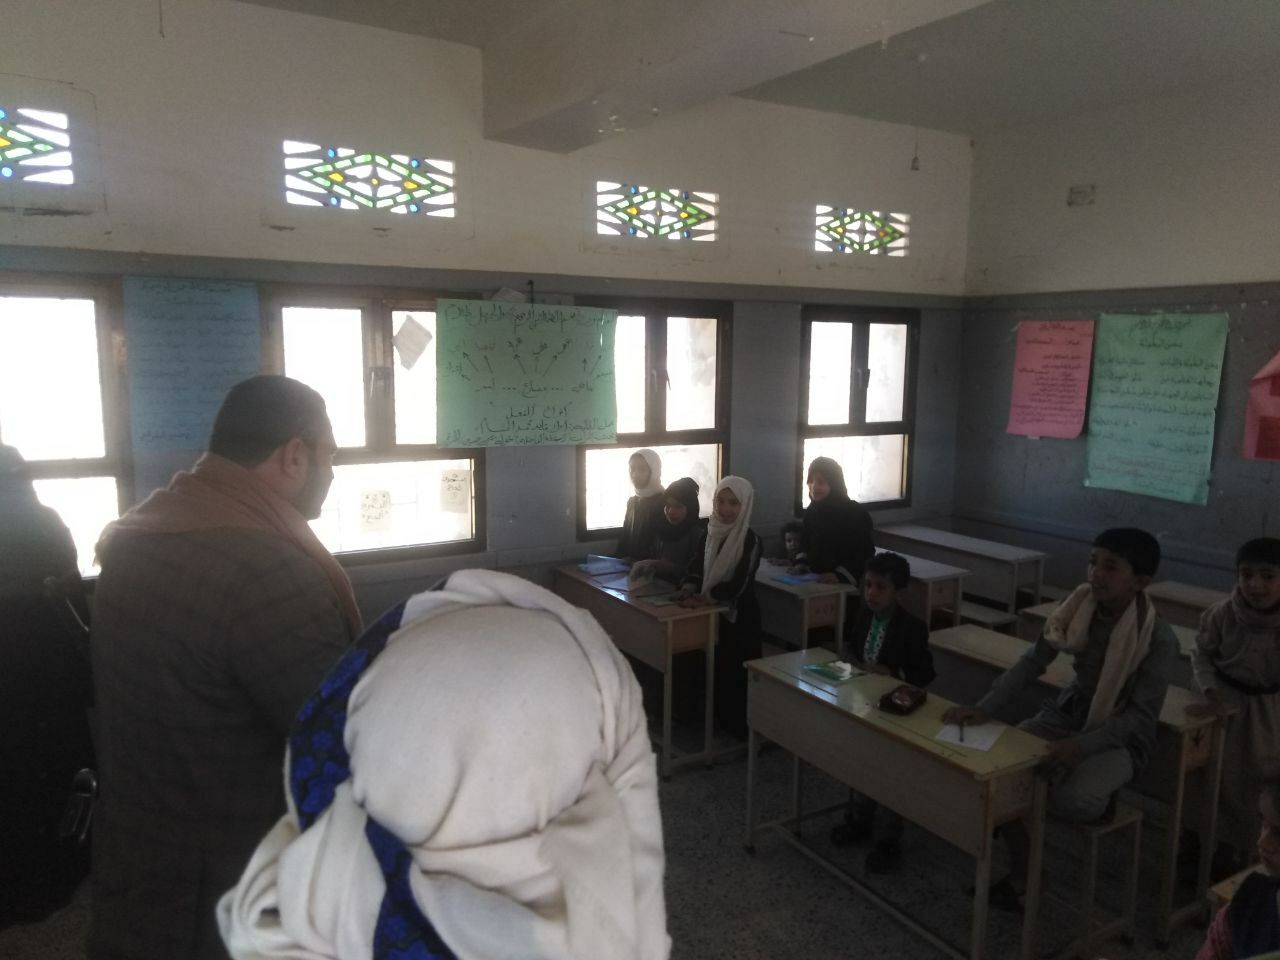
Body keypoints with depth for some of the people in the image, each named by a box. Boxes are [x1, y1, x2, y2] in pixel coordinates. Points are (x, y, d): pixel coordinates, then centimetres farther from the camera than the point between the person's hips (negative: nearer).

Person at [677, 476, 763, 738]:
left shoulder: (750, 540, -14)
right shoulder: (708, 534, 4)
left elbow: (739, 584, -20)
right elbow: (696, 569, 6)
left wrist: (704, 598, -24)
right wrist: (688, 588, -14)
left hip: (740, 617, -5)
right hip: (711, 614, 5)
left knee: (736, 673, 0)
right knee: (713, 669, 11)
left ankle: (740, 728, 15)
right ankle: (718, 721, 28)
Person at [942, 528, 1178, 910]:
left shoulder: (1159, 639, -22)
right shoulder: (1077, 606, -9)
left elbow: (1141, 716, -21)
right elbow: (1032, 661, -7)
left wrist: (1081, 746, -35)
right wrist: (984, 708, -18)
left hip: (1121, 735, -4)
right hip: (1069, 712, 5)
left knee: (1072, 800, -32)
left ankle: (1099, 795, 8)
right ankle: (1020, 871, 0)